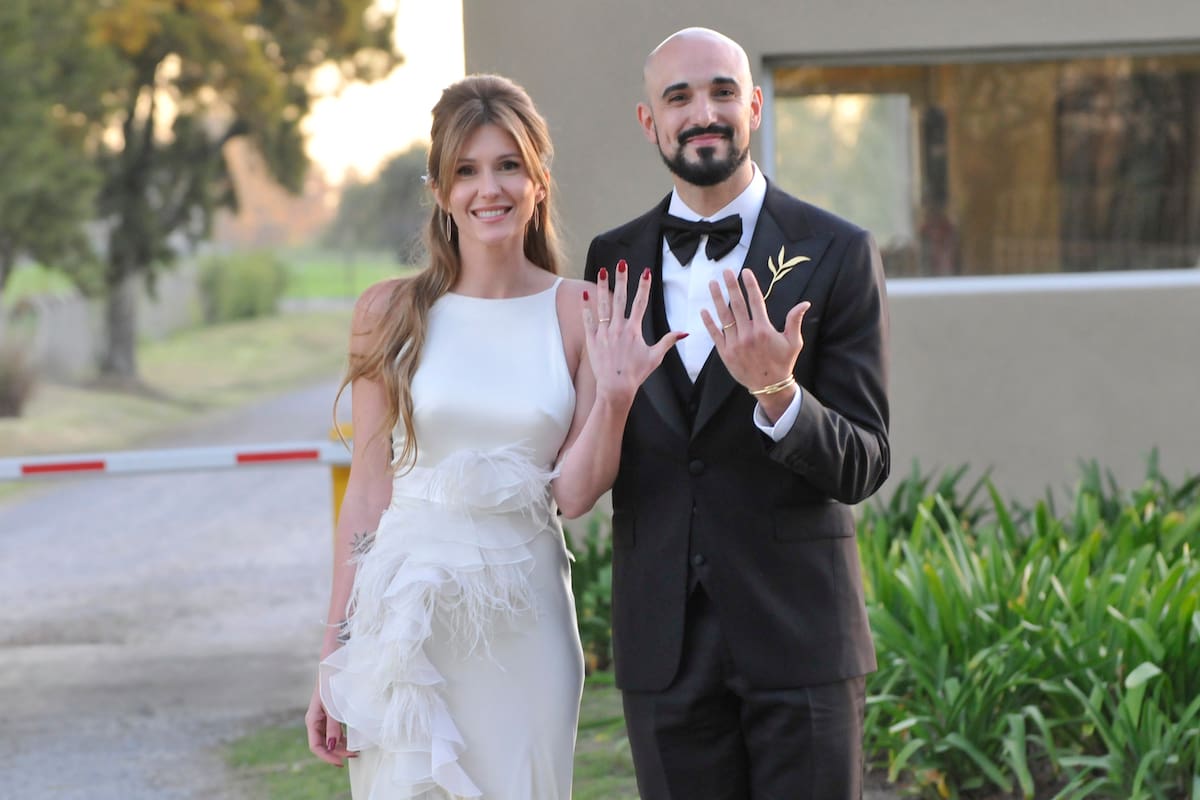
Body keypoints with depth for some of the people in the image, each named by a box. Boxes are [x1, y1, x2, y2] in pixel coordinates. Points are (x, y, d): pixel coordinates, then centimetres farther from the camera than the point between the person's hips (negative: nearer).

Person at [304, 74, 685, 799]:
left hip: (525, 619, 1)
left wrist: (615, 396, -17)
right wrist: (335, 654, 0)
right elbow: (368, 488, 1)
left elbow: (574, 493, -1)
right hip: (408, 613, -1)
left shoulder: (584, 315, 1)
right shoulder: (390, 312, 0)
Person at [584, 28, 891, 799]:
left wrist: (776, 393, -24)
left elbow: (863, 467, -6)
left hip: (797, 638, -3)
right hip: (666, 642, 3)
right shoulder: (613, 260, 8)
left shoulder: (838, 254, -3)